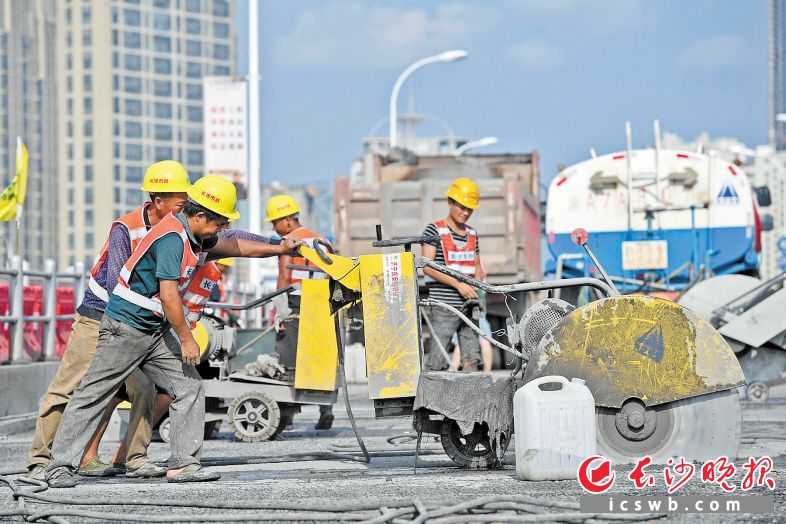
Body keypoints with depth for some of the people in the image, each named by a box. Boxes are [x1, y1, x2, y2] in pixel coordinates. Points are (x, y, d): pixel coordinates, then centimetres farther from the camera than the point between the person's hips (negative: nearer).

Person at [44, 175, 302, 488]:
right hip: (125, 325, -10)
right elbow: (168, 295, -24)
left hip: (156, 331, 10)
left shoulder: (197, 235, 8)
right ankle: (60, 467, -1)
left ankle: (183, 464, 1)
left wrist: (278, 249, 28)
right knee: (93, 395, -5)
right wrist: (186, 340, -15)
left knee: (189, 389, 2)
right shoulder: (172, 237, -22)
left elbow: (233, 246, 28)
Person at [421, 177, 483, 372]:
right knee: (436, 363, -8)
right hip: (444, 305, -6)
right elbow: (428, 267, -11)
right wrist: (458, 284, -18)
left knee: (471, 360, -1)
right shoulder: (435, 230, -3)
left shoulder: (472, 234, 15)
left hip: (468, 305, 6)